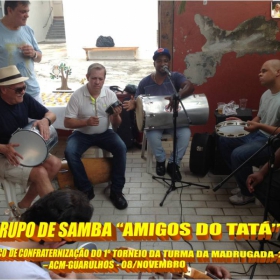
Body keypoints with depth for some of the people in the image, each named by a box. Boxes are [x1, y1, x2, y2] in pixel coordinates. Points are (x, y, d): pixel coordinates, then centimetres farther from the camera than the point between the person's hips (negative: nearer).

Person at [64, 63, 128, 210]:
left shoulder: (110, 95, -7)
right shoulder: (77, 95, -12)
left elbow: (116, 124, -4)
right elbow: (67, 122, -11)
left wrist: (116, 116, -27)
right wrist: (86, 122, -28)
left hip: (105, 133, 1)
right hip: (82, 134, -1)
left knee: (121, 148, -26)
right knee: (70, 152, -29)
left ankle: (116, 190, -12)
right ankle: (86, 189, -10)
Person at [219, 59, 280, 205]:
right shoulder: (266, 94, 8)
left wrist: (260, 126, -31)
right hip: (258, 135, 10)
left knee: (238, 154, -28)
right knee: (224, 141, 8)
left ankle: (248, 193, -1)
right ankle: (243, 182, 15)